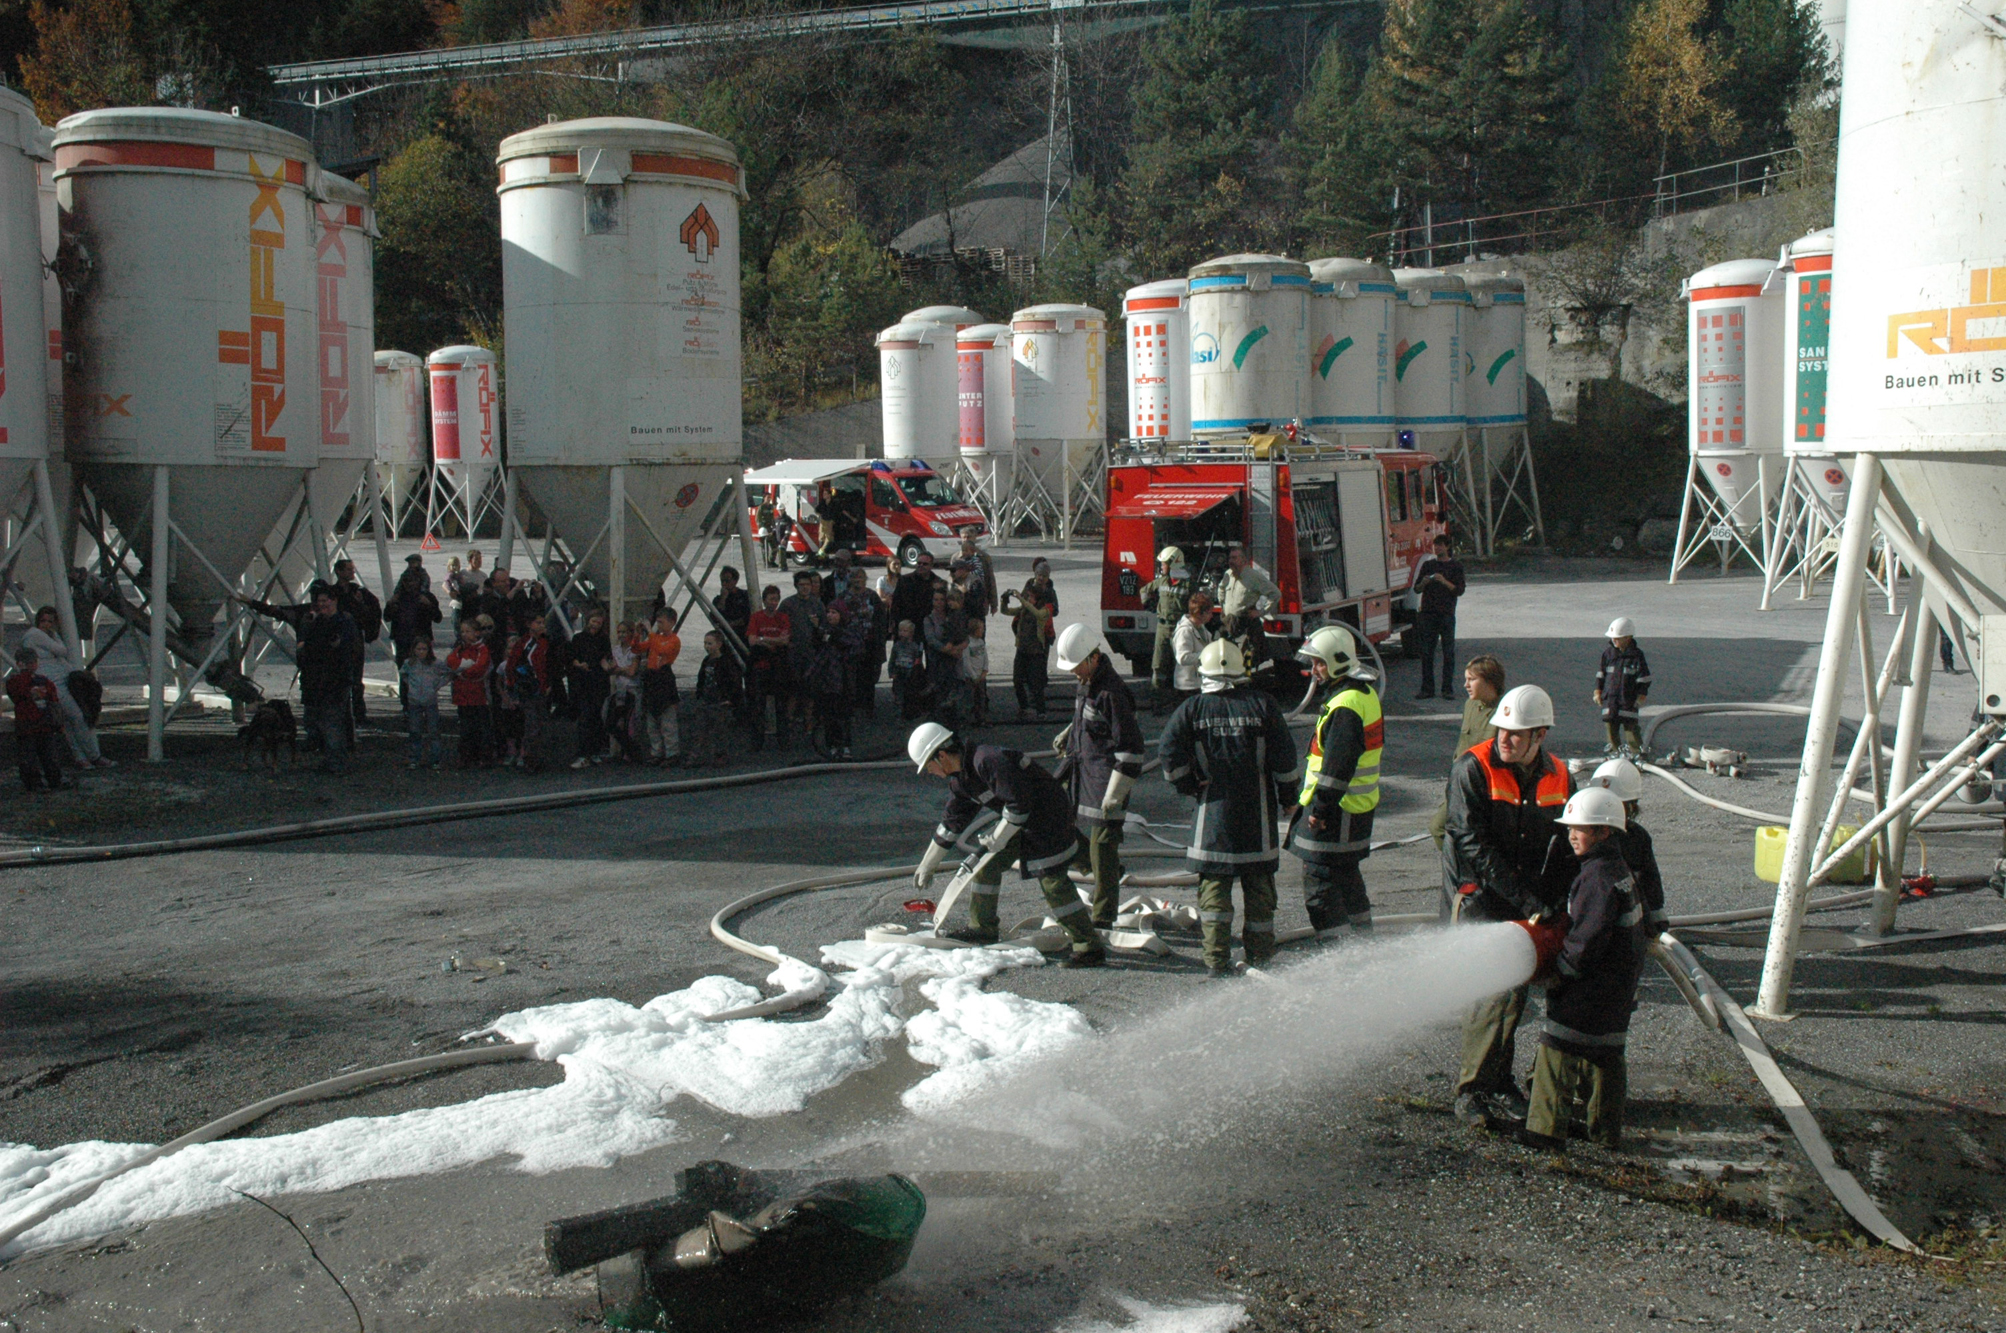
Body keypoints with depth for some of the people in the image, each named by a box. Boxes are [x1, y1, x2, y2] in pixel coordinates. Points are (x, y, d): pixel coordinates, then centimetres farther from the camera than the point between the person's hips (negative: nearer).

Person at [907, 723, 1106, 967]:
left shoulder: (988, 760, -26)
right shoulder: (960, 779, 6)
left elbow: (1020, 802, -26)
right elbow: (952, 822, 18)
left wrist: (1000, 837, -14)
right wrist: (927, 866, 23)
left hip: (1048, 817, -10)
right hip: (1020, 821, 10)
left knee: (1053, 882, -12)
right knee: (987, 863, 10)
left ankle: (1090, 949, -9)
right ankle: (983, 929, 21)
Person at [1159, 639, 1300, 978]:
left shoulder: (1193, 708, -1)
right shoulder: (1263, 703, -1)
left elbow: (1169, 749, -10)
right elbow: (1284, 756, -2)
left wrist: (1187, 784, 5)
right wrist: (1287, 796, 10)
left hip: (1214, 808, 0)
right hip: (1258, 810, 1)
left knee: (1214, 884, 5)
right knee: (1259, 885, 10)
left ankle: (1217, 959, -2)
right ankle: (1260, 957, 14)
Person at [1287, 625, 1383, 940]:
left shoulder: (1345, 706, -22)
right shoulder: (1365, 692, 11)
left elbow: (1337, 766, -25)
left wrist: (1320, 808, -20)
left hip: (1337, 810, -11)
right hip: (1359, 805, 11)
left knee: (1320, 880, -6)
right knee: (1346, 874, 23)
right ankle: (1365, 938, 36)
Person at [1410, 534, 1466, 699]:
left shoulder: (1456, 565, 6)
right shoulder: (1428, 565, 14)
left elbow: (1459, 590, -1)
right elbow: (1417, 589, 15)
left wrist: (1444, 582, -15)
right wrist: (1424, 583, -6)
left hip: (1447, 614, -2)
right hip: (1427, 613, 2)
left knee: (1448, 653, -3)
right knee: (1426, 652, 0)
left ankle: (1447, 689, 1)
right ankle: (1427, 689, 3)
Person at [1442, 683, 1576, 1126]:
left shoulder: (1558, 778, 3)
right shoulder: (1473, 767, -13)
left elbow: (1566, 848, 12)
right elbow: (1472, 845, -17)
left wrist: (1555, 903, -3)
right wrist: (1527, 899, -20)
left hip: (1528, 904, 5)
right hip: (1478, 895, -5)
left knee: (1513, 990, 10)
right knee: (1496, 988, -12)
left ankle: (1496, 1081, 25)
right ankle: (1471, 1088, -2)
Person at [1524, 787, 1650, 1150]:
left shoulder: (1599, 877, -22)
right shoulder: (1618, 868, 10)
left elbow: (1586, 943, -24)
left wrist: (1558, 975, -13)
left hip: (1592, 990, -10)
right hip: (1619, 987, 10)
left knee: (1557, 1052, -5)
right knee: (1604, 1054, 17)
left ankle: (1547, 1129, -2)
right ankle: (1607, 1130, 25)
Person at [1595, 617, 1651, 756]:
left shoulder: (1636, 655, -6)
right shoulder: (1608, 653, 5)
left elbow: (1644, 678, -2)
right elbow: (1601, 673, 14)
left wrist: (1642, 695, -5)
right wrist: (1598, 691, 11)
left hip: (1629, 699, -4)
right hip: (1610, 697, 4)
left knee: (1630, 725, -4)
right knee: (1610, 724, 6)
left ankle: (1636, 751, 6)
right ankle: (1615, 749, 21)